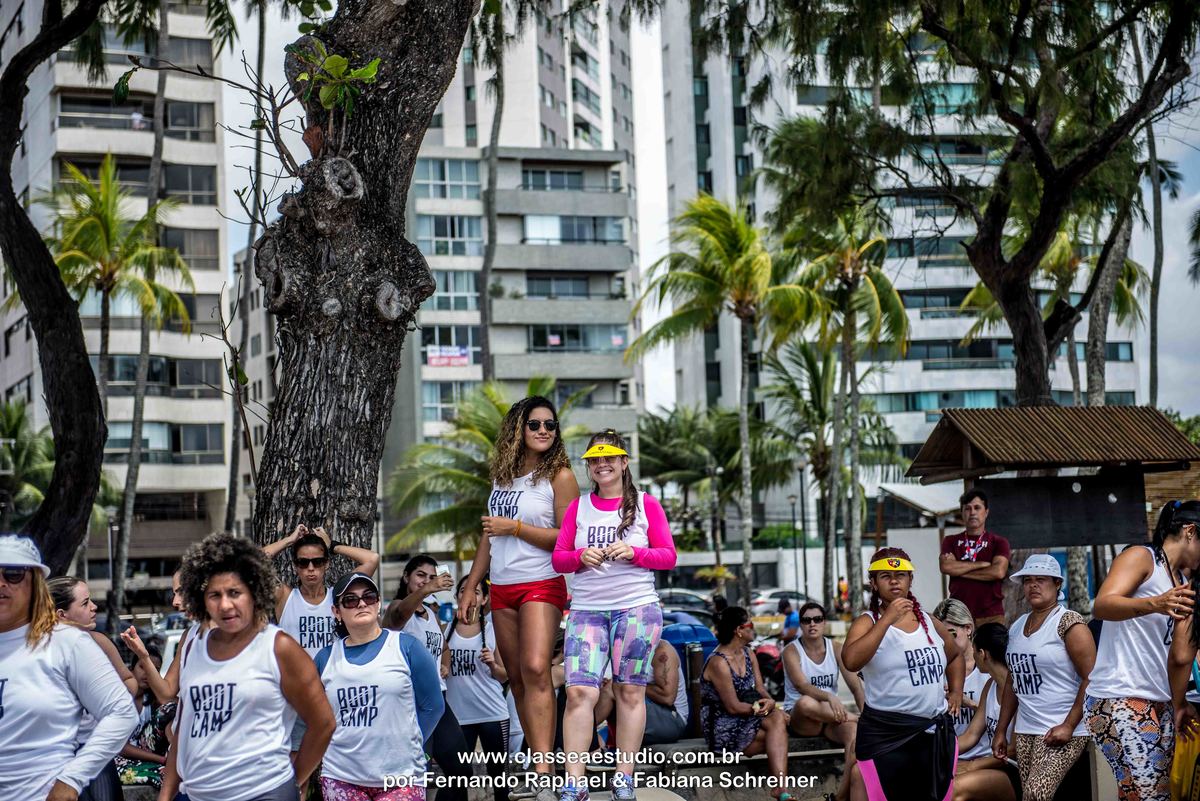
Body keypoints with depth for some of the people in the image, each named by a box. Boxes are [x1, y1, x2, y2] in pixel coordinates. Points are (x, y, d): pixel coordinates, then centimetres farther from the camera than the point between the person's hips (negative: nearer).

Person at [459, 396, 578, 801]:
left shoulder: (560, 475, -3)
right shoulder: (502, 474, 15)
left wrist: (514, 527, -12)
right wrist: (470, 588, 17)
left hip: (541, 584, -6)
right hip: (502, 588, 6)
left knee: (535, 669, -21)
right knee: (517, 679, 4)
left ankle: (543, 768, -26)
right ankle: (541, 765, 8)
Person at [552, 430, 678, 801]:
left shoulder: (645, 504, 6)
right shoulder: (578, 507, 12)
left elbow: (669, 557, 5)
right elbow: (558, 558, 11)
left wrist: (634, 552, -12)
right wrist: (581, 556, -9)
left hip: (637, 607, -1)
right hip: (586, 609, 1)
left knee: (630, 691, 0)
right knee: (579, 691, -11)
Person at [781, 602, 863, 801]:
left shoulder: (836, 648, 4)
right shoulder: (792, 650, -6)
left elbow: (855, 684, -4)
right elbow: (802, 686, -23)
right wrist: (829, 697, -41)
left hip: (833, 717, 3)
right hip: (800, 719, -3)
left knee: (857, 733, -32)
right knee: (805, 703, -40)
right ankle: (856, 718, -22)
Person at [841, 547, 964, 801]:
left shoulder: (929, 621, 12)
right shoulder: (868, 622, -5)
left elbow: (955, 655, 32)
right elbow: (851, 661, -26)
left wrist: (956, 691, 17)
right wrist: (887, 619, -24)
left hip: (936, 731, 5)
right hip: (885, 733, -5)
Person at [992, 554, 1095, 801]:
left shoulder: (1068, 623, -7)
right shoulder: (1017, 627, 13)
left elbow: (1091, 678, -12)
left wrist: (1068, 726, -17)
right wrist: (1001, 731, 16)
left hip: (1061, 733, -6)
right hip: (1025, 733, 7)